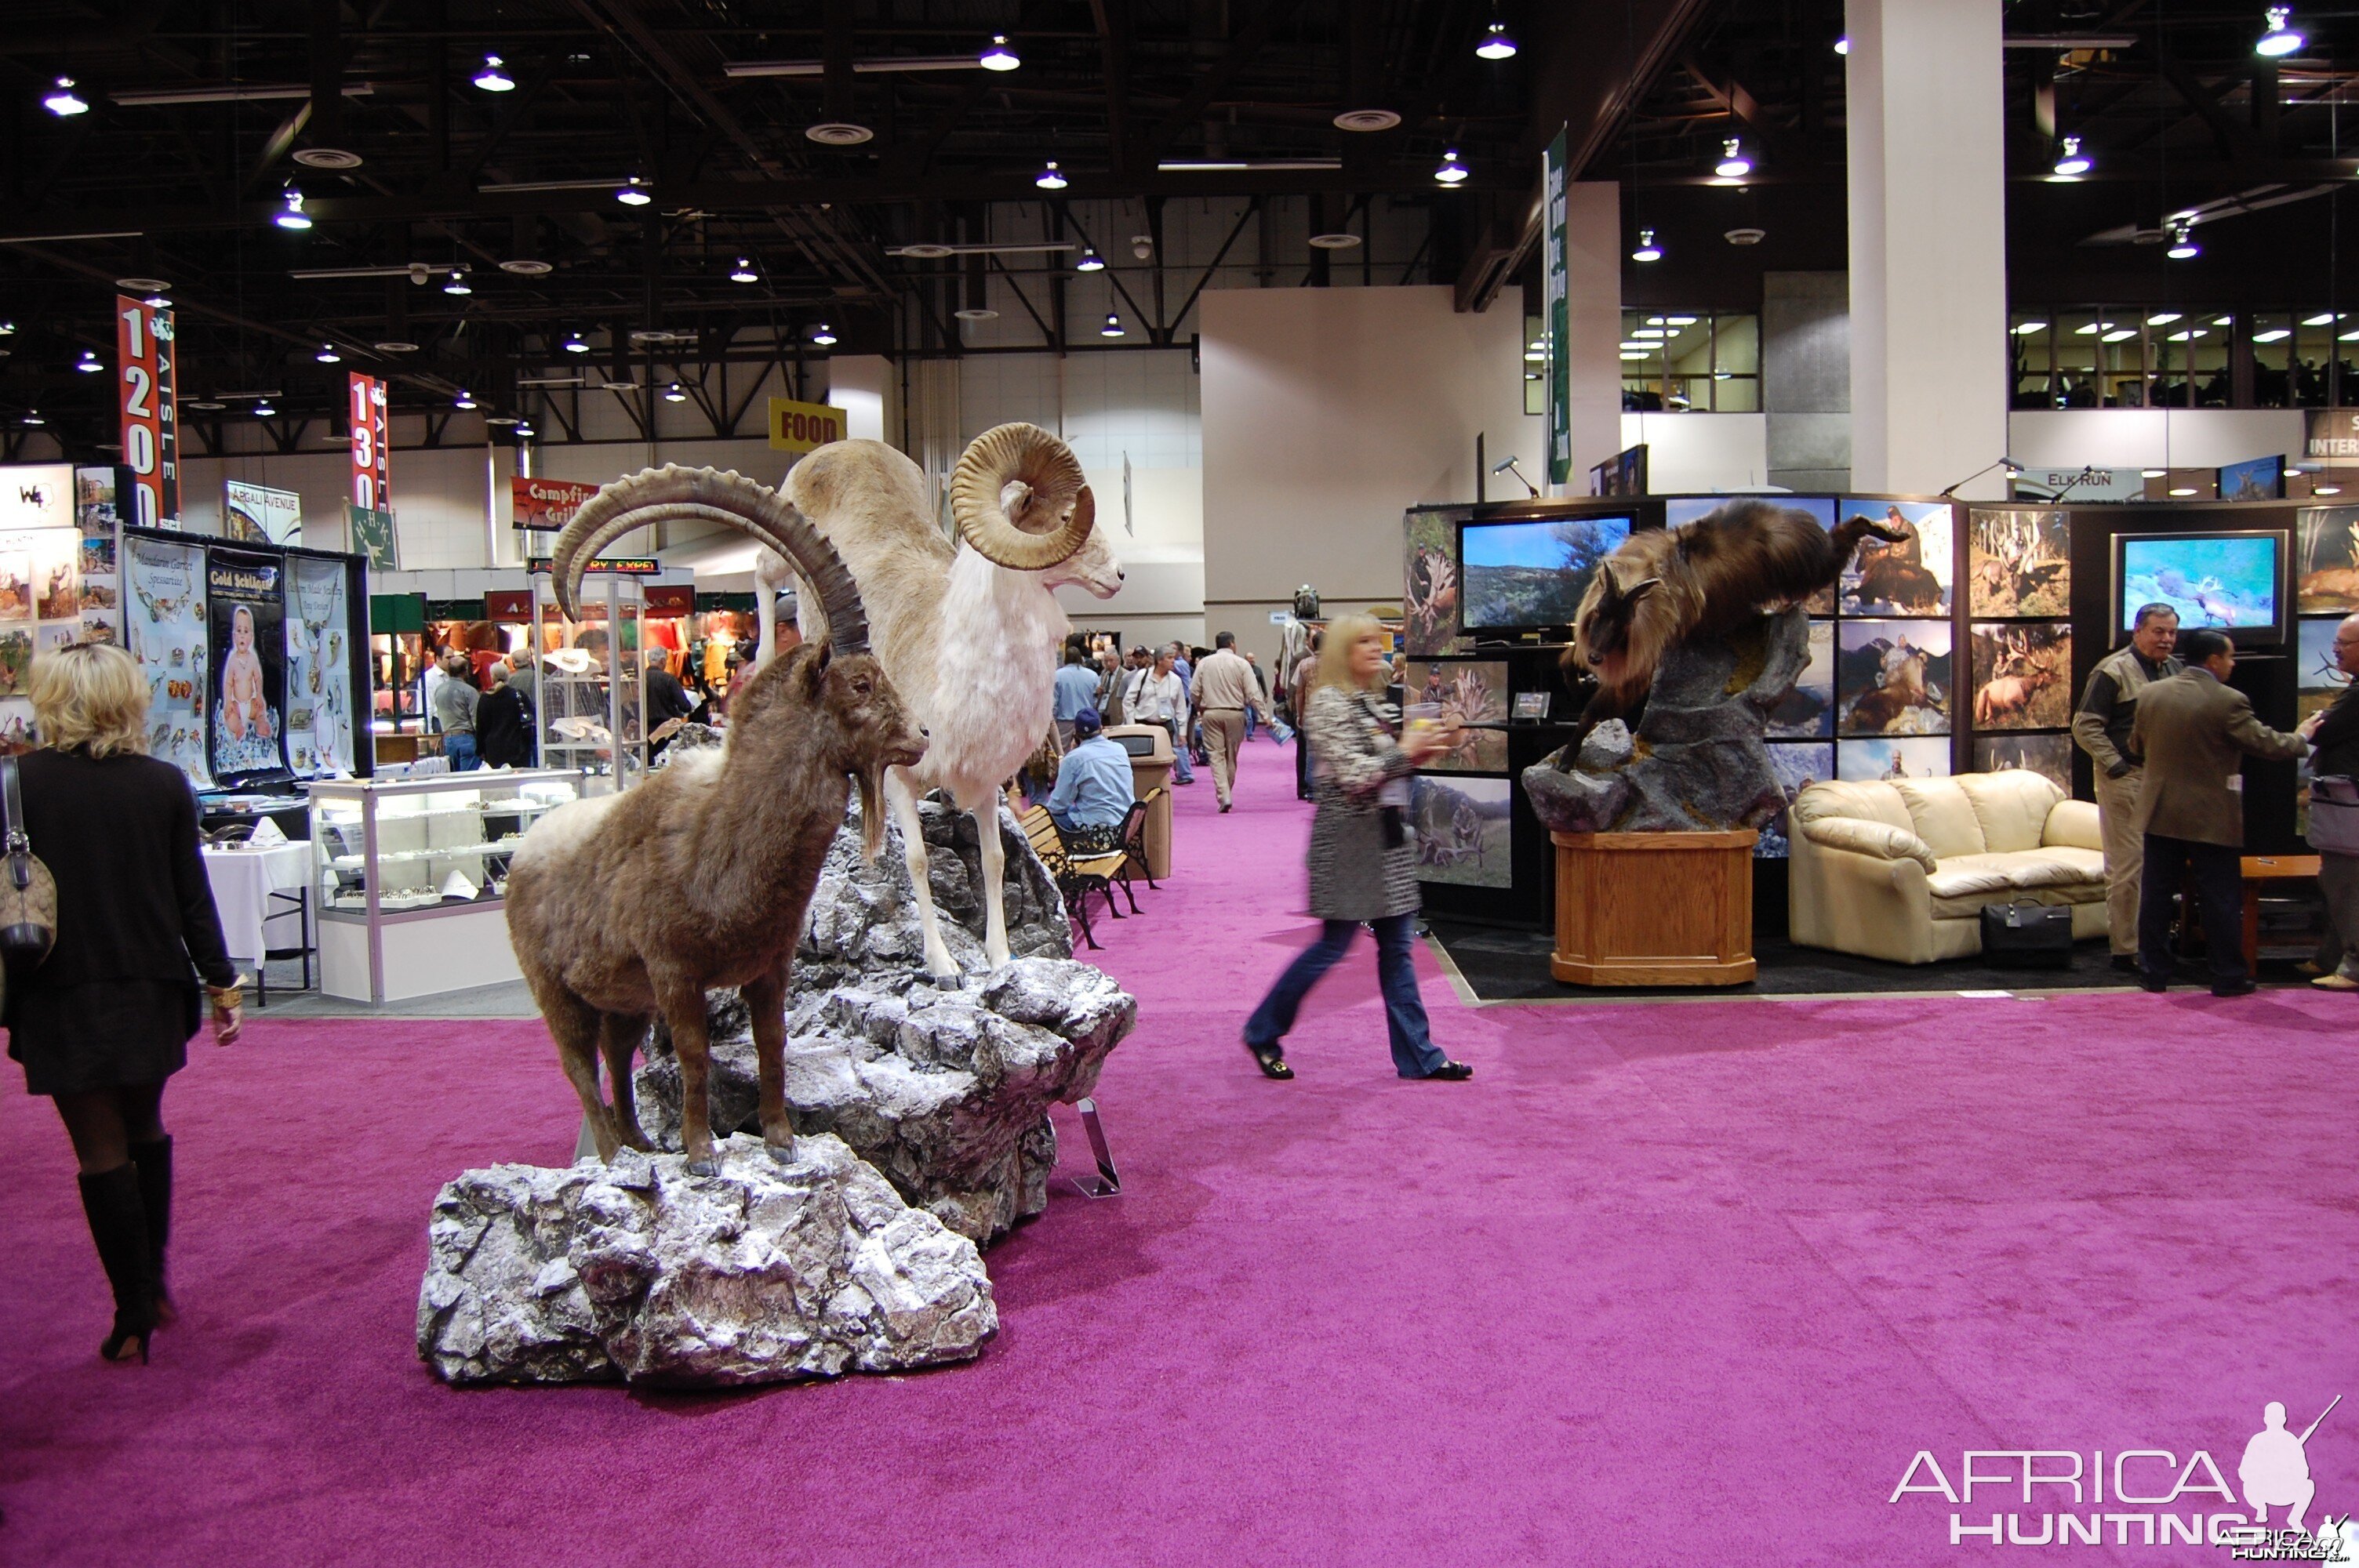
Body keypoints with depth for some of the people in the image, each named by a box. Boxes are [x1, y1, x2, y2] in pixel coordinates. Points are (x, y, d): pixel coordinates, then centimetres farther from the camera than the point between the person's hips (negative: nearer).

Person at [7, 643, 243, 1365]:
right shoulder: (165, 784, -3)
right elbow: (194, 898, 0)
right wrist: (222, 985, 8)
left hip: (63, 997, -3)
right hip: (152, 992, 3)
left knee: (102, 1152, 5)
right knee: (146, 1130, 21)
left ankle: (135, 1316, 9)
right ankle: (154, 1285, 29)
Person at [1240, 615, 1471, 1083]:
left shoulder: (1378, 702, 14)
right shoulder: (1329, 705, -13)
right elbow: (1353, 775, -20)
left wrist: (1424, 748, 4)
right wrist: (1405, 751, -14)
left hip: (1389, 833, 8)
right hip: (1349, 837, -8)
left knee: (1397, 946, 8)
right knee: (1334, 943, -2)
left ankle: (1417, 1054, 12)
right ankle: (1263, 1032, 15)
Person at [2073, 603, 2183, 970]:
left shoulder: (2176, 670, 14)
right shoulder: (2113, 671, -8)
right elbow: (2085, 727, -11)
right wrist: (2117, 767, -15)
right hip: (2127, 779, -7)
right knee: (2127, 868, -5)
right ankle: (2126, 950, 1)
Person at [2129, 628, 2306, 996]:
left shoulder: (2151, 694, 1)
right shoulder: (2228, 701, -15)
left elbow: (2136, 744, 12)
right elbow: (2267, 745, -10)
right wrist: (2300, 737, 9)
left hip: (2160, 813, 4)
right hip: (2211, 817, -4)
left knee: (2156, 894, 9)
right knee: (2221, 899, 6)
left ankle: (2153, 973, 13)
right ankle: (2228, 977, 12)